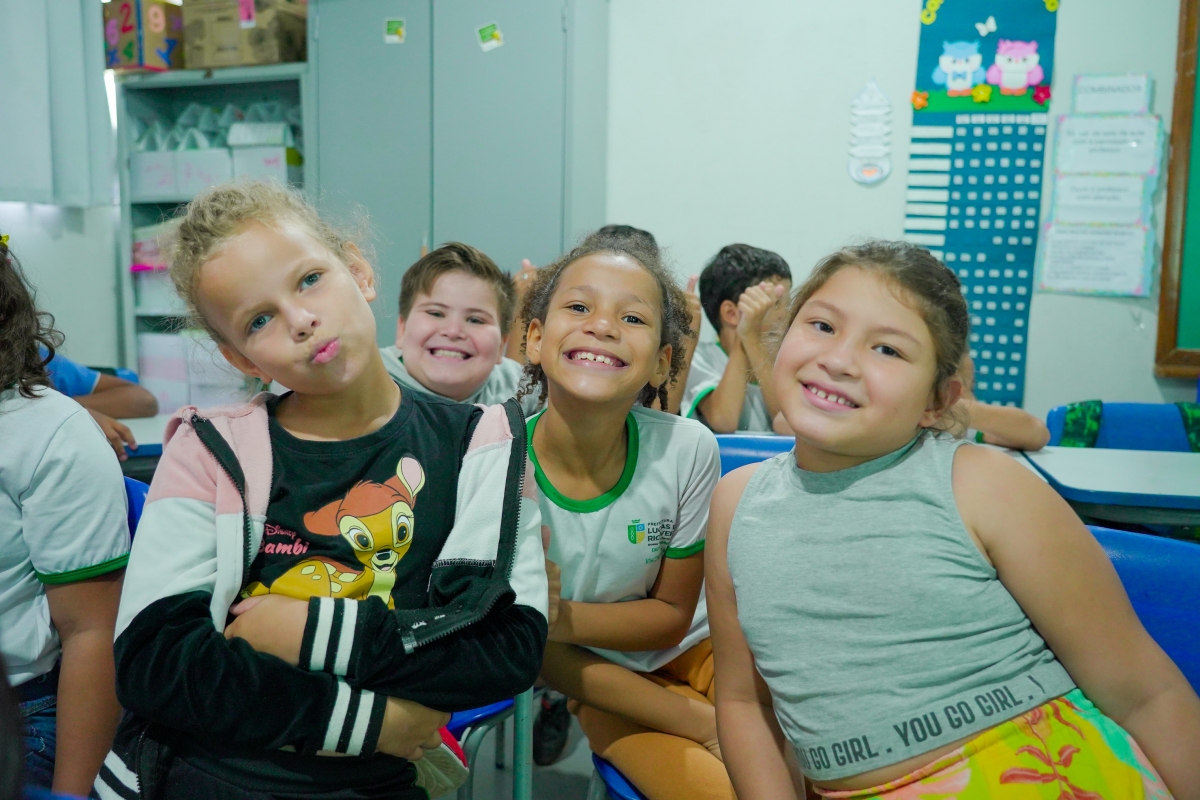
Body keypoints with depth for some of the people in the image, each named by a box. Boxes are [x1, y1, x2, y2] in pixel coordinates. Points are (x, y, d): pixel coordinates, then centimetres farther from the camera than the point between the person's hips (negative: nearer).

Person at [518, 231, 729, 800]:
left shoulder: (687, 450, -23)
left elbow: (673, 614, -9)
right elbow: (538, 652, -13)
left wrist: (562, 617, -30)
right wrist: (708, 726, -18)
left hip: (694, 646, 2)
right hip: (603, 683, -2)